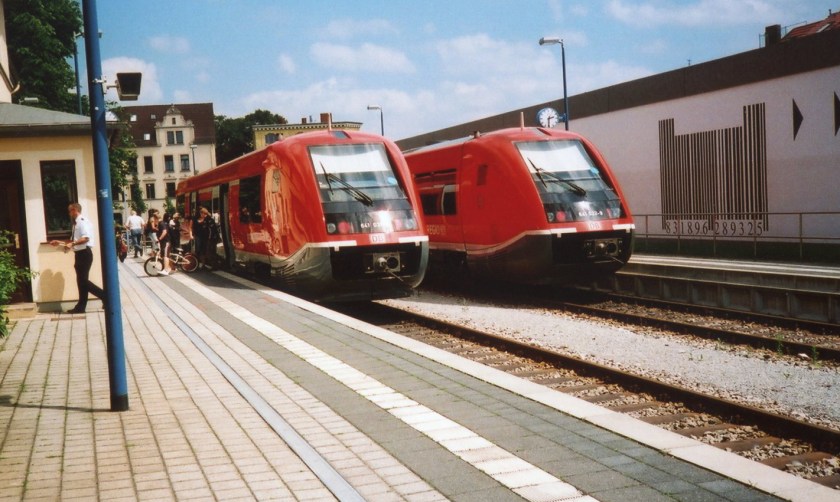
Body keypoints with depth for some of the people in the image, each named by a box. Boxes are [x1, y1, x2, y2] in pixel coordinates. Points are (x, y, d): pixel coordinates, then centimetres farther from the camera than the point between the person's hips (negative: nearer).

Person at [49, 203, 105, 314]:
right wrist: (60, 243, 20)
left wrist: (72, 244, -29)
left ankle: (106, 296, -4)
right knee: (81, 280, 11)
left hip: (85, 253, -10)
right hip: (80, 254, 10)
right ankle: (80, 307, 16)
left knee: (83, 280, -11)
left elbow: (86, 238, -26)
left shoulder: (83, 221, -14)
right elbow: (74, 241, 25)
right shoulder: (77, 223, 17)